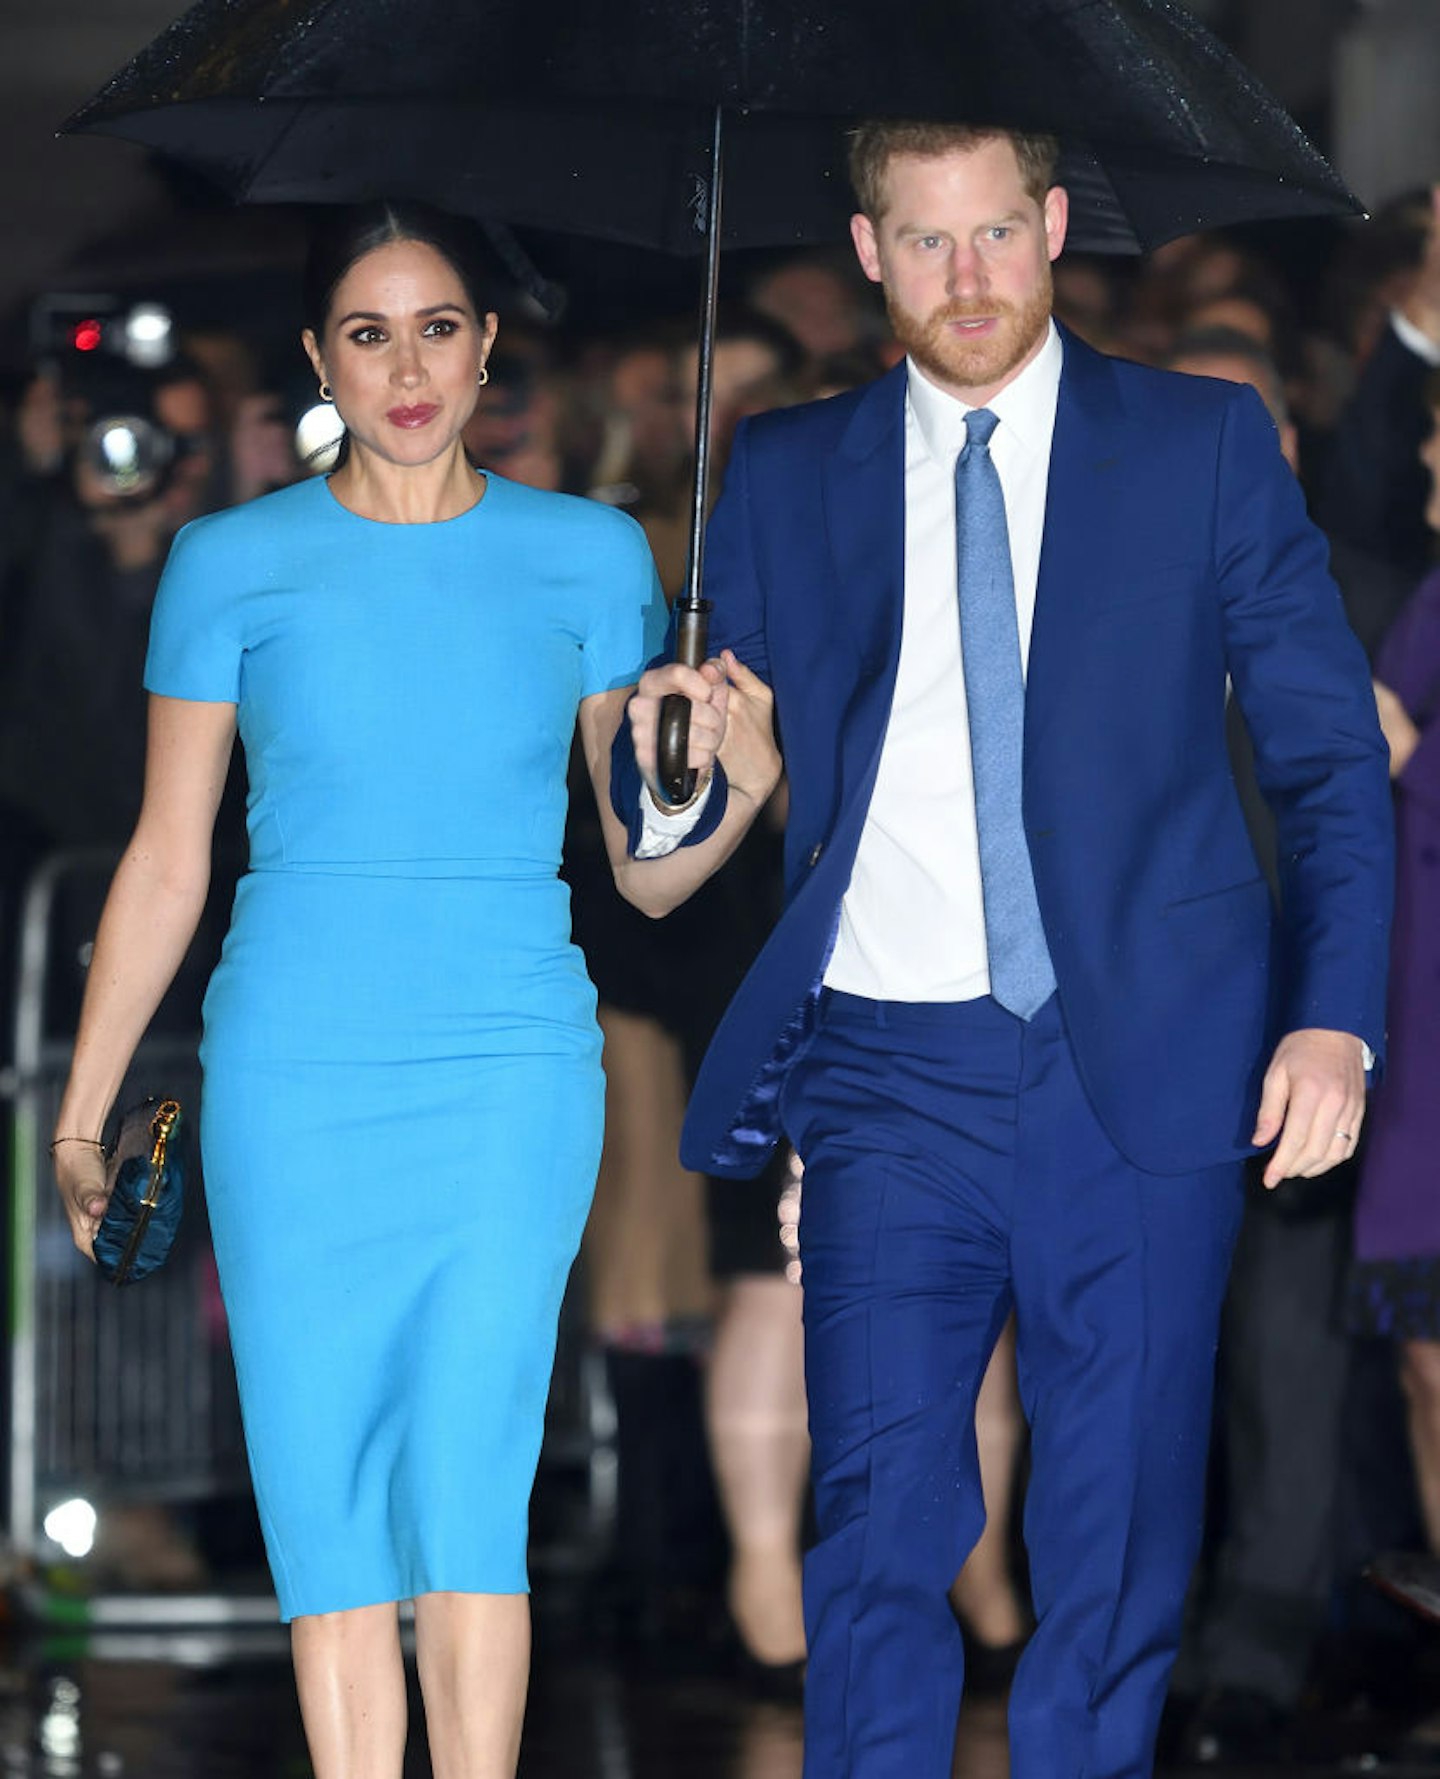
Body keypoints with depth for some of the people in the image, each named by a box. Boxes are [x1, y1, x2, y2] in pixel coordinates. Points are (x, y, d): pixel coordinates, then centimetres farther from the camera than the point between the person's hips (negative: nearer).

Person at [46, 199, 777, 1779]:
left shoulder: (586, 557, 5)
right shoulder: (235, 565, 4)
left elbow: (642, 864, 9)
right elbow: (166, 861, 9)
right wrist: (82, 1110, 8)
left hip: (510, 1071, -1)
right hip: (291, 1073, 1)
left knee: (465, 1498, -9)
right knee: (324, 1508, 0)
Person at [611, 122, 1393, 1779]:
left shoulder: (1206, 445, 6)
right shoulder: (784, 476, 10)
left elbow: (1330, 757, 5)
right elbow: (671, 818, 11)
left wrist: (1334, 1015, -8)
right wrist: (675, 762, -13)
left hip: (1137, 1071, 0)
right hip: (889, 1074, 0)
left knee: (1117, 1535, 3)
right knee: (879, 1525, -8)